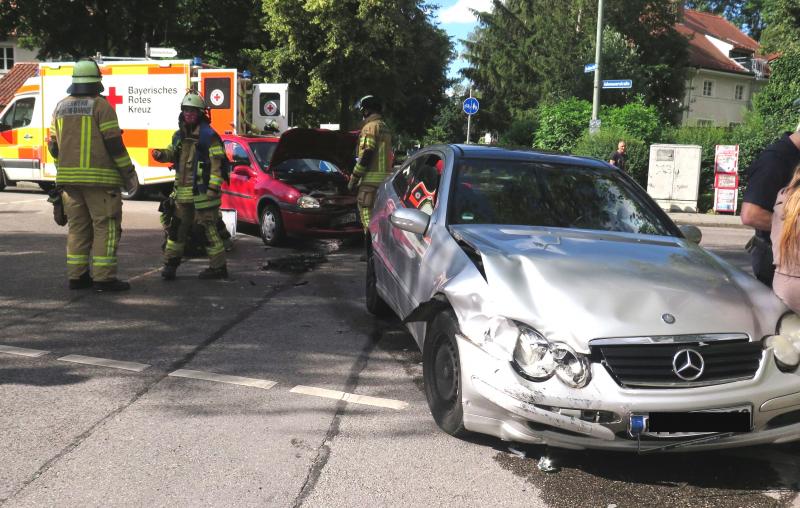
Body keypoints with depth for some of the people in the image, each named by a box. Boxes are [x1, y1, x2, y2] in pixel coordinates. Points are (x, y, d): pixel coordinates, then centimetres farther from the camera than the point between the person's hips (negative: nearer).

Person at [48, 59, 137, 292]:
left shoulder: (61, 106, 12)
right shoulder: (100, 106, -9)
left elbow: (53, 146, 15)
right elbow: (114, 144, -13)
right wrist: (129, 173, -5)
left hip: (69, 177, 7)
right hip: (99, 177, -7)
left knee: (78, 226, 13)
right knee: (106, 226, -2)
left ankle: (76, 276, 15)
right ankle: (103, 277, -6)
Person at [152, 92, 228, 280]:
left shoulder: (208, 136, -10)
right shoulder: (179, 135, 14)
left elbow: (216, 164, -14)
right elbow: (173, 153, 27)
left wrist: (213, 188, -20)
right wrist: (161, 154, 3)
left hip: (202, 192, -8)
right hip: (183, 192, 8)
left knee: (207, 228, -4)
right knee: (177, 226, 12)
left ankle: (218, 267, 5)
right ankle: (171, 263, 22)